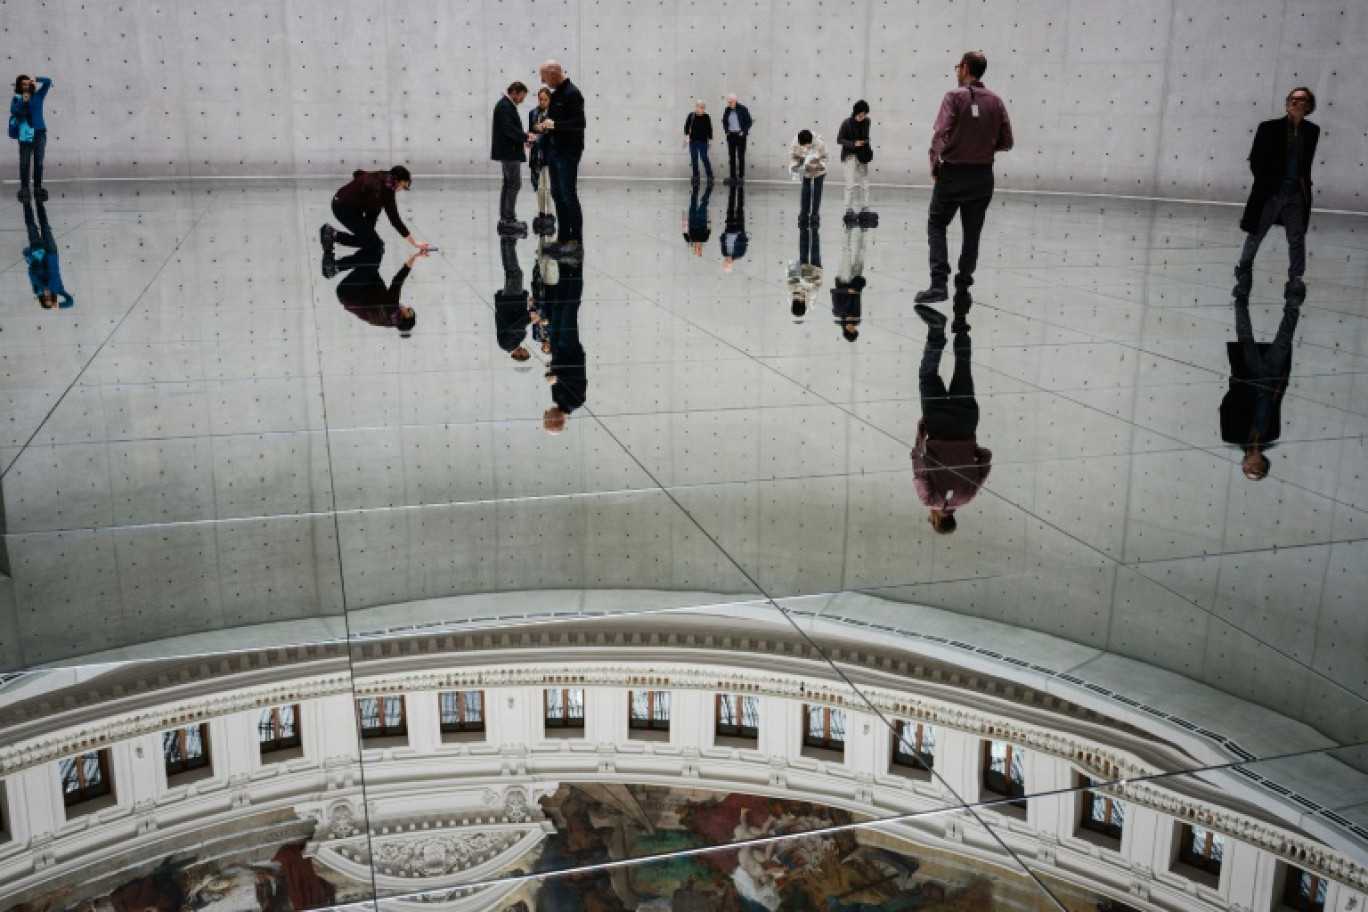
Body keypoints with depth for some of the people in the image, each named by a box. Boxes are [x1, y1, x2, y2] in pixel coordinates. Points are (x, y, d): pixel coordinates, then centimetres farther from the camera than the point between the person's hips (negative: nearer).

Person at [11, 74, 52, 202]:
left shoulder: (38, 96, 9)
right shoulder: (16, 99, 6)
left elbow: (48, 81, 5)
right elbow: (13, 111, -8)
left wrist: (35, 80, -5)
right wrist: (22, 102, -15)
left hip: (39, 132, 1)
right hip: (25, 133, -1)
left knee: (38, 161, 3)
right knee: (25, 162, -6)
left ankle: (38, 188, 10)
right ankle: (24, 189, -3)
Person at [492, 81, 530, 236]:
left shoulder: (507, 105, 17)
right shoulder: (504, 106, -14)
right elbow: (508, 128, -23)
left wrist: (523, 140, 11)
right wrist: (526, 137, -22)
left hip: (509, 152, 11)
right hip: (509, 152, -11)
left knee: (508, 184, 11)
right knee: (514, 184, -11)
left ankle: (504, 219, 14)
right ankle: (509, 219, -11)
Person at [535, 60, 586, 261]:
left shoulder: (572, 93, -13)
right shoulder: (556, 94, 14)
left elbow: (579, 123, -21)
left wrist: (554, 124, -19)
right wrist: (545, 126, 8)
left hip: (568, 152, -9)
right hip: (554, 151, 9)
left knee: (569, 195, -7)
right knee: (558, 195, 11)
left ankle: (576, 241, -3)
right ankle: (563, 238, 17)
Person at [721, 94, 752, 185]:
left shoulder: (743, 109, -6)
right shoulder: (727, 110, 7)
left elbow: (749, 121, -3)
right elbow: (724, 121, 21)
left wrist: (744, 131, -11)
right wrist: (726, 130, 7)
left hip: (740, 135, -5)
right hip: (731, 135, 5)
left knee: (740, 156, -2)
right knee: (731, 156, 5)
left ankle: (741, 176, 1)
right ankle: (732, 177, 10)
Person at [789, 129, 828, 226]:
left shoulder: (820, 142, -33)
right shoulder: (795, 143, -28)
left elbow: (824, 158, -18)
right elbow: (793, 156, -13)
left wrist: (819, 166, -34)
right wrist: (794, 166, -30)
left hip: (818, 170, -1)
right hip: (805, 170, 2)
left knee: (817, 191, 1)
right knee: (805, 191, 4)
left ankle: (814, 214, 10)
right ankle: (804, 214, 12)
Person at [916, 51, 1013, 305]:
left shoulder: (954, 97, -8)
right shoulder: (996, 102, 4)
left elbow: (940, 135, -18)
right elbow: (1006, 142, 4)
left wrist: (934, 165, -6)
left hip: (952, 173, -4)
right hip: (983, 176, 4)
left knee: (936, 225, 7)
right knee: (972, 233, 11)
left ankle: (939, 283, -8)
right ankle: (962, 289, 13)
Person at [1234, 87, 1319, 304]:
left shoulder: (1312, 131, 3)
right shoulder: (1269, 128, -6)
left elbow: (1307, 162, 14)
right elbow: (1254, 160, 0)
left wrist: (1303, 183, 5)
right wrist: (1264, 182, -1)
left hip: (1296, 194, 2)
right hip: (1270, 193, -2)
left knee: (1297, 239, 0)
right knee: (1255, 235, 8)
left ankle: (1295, 281, 6)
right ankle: (1243, 272, 27)